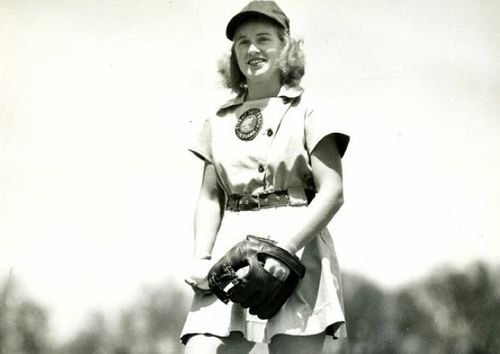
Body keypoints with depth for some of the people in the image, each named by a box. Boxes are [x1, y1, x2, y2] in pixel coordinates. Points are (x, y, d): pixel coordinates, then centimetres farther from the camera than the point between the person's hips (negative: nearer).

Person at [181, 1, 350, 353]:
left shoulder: (306, 112, 5)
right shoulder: (219, 121, 18)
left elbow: (332, 192, -4)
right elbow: (209, 198, 15)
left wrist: (286, 249, -15)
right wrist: (201, 258, -2)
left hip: (296, 249, -3)